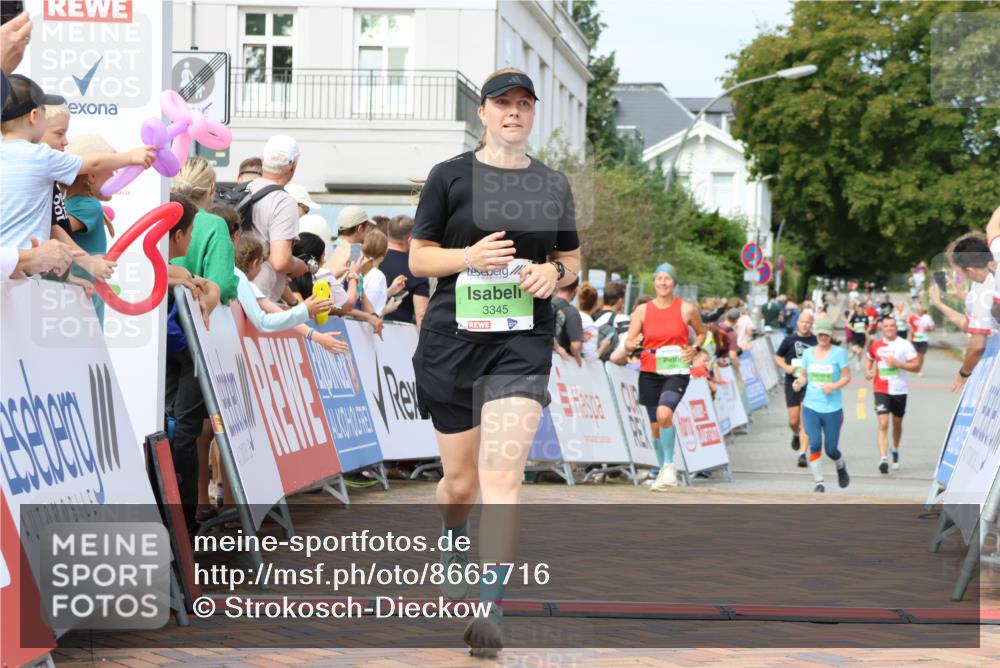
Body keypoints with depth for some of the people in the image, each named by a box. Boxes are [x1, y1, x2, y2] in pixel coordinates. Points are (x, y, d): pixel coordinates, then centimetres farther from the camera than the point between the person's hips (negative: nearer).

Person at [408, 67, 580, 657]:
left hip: (523, 344, 0)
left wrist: (554, 272, -5)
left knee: (502, 476, -16)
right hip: (453, 340, 0)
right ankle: (452, 541, 46)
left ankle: (491, 609, -17)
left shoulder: (553, 184, 9)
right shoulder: (449, 177, 2)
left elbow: (573, 260, 18)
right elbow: (418, 258, 3)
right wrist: (471, 255, -16)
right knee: (462, 481, 10)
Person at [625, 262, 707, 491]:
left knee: (664, 414, -27)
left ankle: (669, 466, -12)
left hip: (676, 372, -3)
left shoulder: (687, 309, 0)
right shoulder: (643, 310, 3)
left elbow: (702, 332, 17)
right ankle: (663, 469, 29)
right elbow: (629, 342, 2)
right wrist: (632, 344, -21)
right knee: (656, 426, 9)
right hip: (649, 372, 3)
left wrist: (695, 349, -3)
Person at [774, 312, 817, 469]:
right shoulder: (789, 340, 2)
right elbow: (777, 357, 10)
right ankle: (796, 435, 40)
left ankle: (803, 454, -9)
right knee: (793, 421, 4)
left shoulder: (816, 341, 1)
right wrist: (786, 366, -9)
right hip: (792, 383, 1)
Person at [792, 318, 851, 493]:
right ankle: (818, 482, -2)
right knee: (815, 444, -12)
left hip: (833, 408, -2)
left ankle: (841, 467, 38)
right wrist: (799, 382, -9)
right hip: (810, 407, 2)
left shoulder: (839, 353, -4)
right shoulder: (808, 353, 6)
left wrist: (834, 386, -20)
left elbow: (846, 377, -2)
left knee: (831, 449, 4)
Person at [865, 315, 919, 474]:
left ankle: (895, 450, 44)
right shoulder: (876, 345, 5)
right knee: (883, 424, -15)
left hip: (899, 390, 0)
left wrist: (897, 363, -18)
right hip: (881, 390, 0)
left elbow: (916, 366, -7)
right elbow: (869, 358, 25)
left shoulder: (905, 345, -4)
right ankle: (883, 459, -23)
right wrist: (868, 371, 5)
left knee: (897, 424, 17)